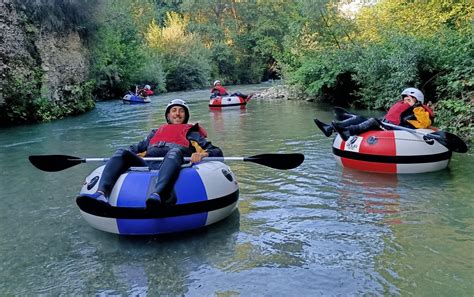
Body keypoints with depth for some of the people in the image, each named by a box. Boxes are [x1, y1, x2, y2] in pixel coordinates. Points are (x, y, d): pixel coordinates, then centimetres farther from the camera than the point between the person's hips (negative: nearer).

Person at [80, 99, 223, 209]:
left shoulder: (191, 133, 31)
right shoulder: (156, 132, 41)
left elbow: (217, 152, 17)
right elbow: (136, 148, 31)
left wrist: (203, 154, -8)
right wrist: (125, 157, 6)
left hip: (172, 164, -3)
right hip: (147, 164, 4)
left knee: (174, 151, -36)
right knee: (121, 153, -20)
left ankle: (157, 196, -63)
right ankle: (101, 194, -45)